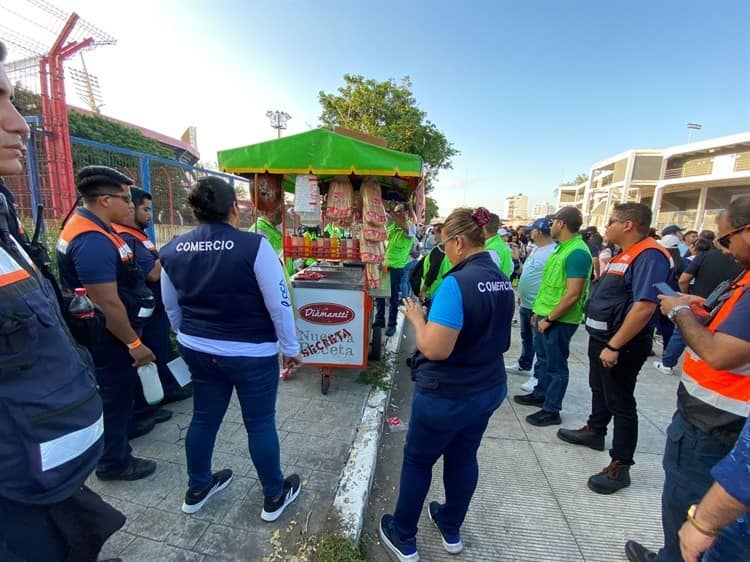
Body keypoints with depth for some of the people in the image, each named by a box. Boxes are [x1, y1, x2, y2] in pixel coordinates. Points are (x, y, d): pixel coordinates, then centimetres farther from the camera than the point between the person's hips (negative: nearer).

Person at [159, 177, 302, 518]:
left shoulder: (173, 250, -1)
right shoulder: (254, 246, -20)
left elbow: (171, 307, 10)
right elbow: (279, 304, -18)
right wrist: (290, 348, -6)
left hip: (198, 351, 6)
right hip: (251, 355, -5)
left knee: (204, 418, 23)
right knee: (260, 423, 11)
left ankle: (197, 489, 44)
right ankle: (274, 497, 31)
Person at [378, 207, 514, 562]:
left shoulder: (457, 283, -27)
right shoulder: (502, 281, 1)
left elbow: (434, 349, -29)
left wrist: (417, 318, -12)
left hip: (447, 396, -7)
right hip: (489, 389, 8)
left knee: (418, 461, 16)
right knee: (463, 458, 25)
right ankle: (451, 531, 48)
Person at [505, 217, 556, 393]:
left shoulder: (553, 252, -21)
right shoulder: (536, 248, 11)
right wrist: (521, 294, 23)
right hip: (526, 304, 10)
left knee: (540, 344, 3)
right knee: (526, 338, 23)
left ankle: (539, 377, 15)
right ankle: (523, 366, 39)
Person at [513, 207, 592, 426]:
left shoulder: (577, 252, -20)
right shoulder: (562, 248, 12)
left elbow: (573, 294, -25)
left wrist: (549, 318, -18)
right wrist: (539, 311, 17)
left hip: (560, 320, -9)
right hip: (549, 315, 9)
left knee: (557, 365, 4)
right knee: (549, 360, 21)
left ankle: (551, 411, 18)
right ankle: (540, 394, 36)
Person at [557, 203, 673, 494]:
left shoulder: (649, 255, -21)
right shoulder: (625, 255, 11)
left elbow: (645, 306, -29)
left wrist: (614, 346, -29)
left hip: (621, 344, -10)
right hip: (601, 338, 10)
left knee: (620, 403, 2)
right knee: (600, 389, 25)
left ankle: (620, 467, 17)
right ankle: (595, 431, 45)